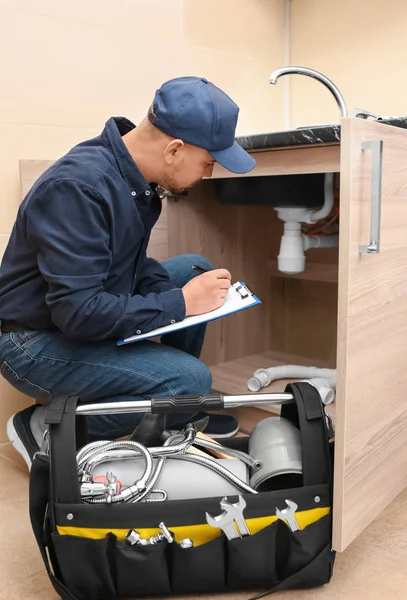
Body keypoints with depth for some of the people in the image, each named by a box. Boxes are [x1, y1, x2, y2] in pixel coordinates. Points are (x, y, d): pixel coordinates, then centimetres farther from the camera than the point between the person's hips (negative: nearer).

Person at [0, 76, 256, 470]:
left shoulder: (136, 172, -2)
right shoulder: (79, 187, -29)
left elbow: (132, 262, 10)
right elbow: (77, 311, -31)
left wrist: (169, 291, -9)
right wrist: (180, 303, -24)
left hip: (83, 313, 9)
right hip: (37, 342, -9)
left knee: (195, 270, 8)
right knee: (190, 378, -21)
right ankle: (49, 427, -5)